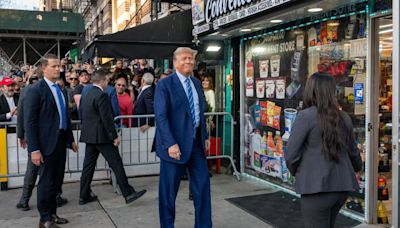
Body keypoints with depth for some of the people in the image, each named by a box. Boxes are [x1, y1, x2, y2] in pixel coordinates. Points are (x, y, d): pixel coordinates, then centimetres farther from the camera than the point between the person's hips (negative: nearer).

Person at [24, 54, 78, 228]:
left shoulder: (61, 90, 12)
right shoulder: (35, 90, -11)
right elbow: (29, 122, -14)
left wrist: (70, 139, 16)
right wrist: (34, 149, -18)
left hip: (61, 141, 7)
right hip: (46, 143, -7)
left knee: (57, 180, 14)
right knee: (46, 181, 3)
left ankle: (52, 213, 28)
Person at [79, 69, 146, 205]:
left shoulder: (86, 94, 11)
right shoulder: (101, 95, -16)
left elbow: (81, 114, 17)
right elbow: (107, 118, -19)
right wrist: (115, 136, -15)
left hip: (88, 136, 9)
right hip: (102, 136, -9)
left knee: (88, 165, 12)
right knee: (116, 164, -3)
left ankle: (84, 196, 17)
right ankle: (128, 194, 1)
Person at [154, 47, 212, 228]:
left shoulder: (197, 83, 12)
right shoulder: (164, 84, -9)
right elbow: (161, 116, -15)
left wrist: (204, 136, 11)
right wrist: (171, 144, -22)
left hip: (196, 142, 6)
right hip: (175, 143, -6)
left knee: (203, 185, 9)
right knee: (169, 189, 6)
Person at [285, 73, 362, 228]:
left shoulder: (306, 116, -11)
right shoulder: (344, 118, 7)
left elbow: (291, 155, -12)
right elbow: (353, 151, 19)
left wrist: (296, 172, 9)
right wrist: (358, 167, 41)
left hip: (317, 186, -6)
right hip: (342, 185, 7)